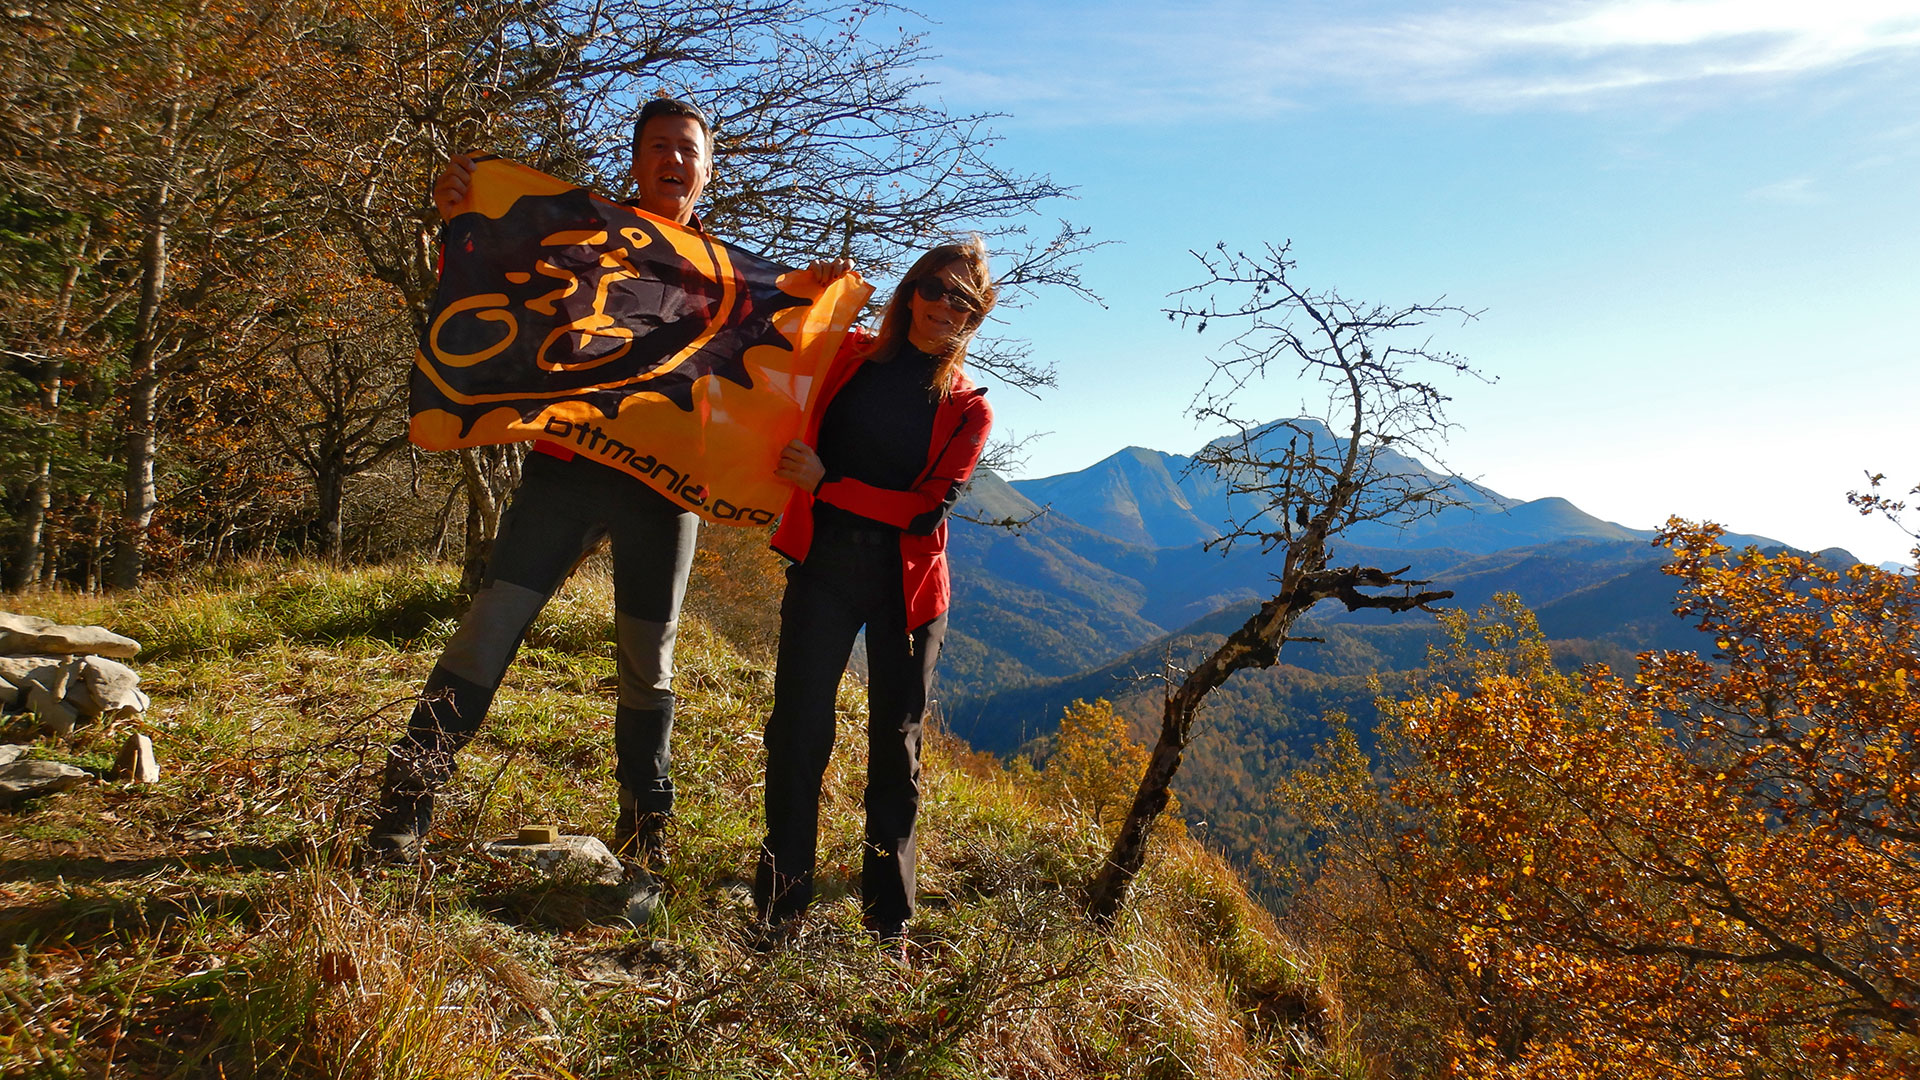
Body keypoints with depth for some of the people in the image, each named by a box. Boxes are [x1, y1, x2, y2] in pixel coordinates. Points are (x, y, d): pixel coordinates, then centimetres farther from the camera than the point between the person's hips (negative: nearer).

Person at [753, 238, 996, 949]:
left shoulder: (968, 410, 3)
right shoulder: (849, 358, 7)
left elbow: (929, 510, -7)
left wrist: (826, 484, -14)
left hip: (906, 584, 0)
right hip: (823, 565, 0)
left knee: (896, 749, 8)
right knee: (799, 728, -7)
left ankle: (887, 925, 21)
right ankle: (778, 911, 6)